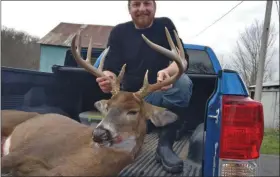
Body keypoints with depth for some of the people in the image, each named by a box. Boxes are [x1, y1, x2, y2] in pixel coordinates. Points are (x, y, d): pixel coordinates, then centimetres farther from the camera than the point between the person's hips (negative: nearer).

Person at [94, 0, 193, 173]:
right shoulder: (119, 32, 2)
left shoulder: (165, 25, 0)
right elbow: (110, 69, -6)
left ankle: (165, 145, -21)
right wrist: (108, 79, -33)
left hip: (163, 94, 0)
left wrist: (168, 71, -39)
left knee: (183, 82, -33)